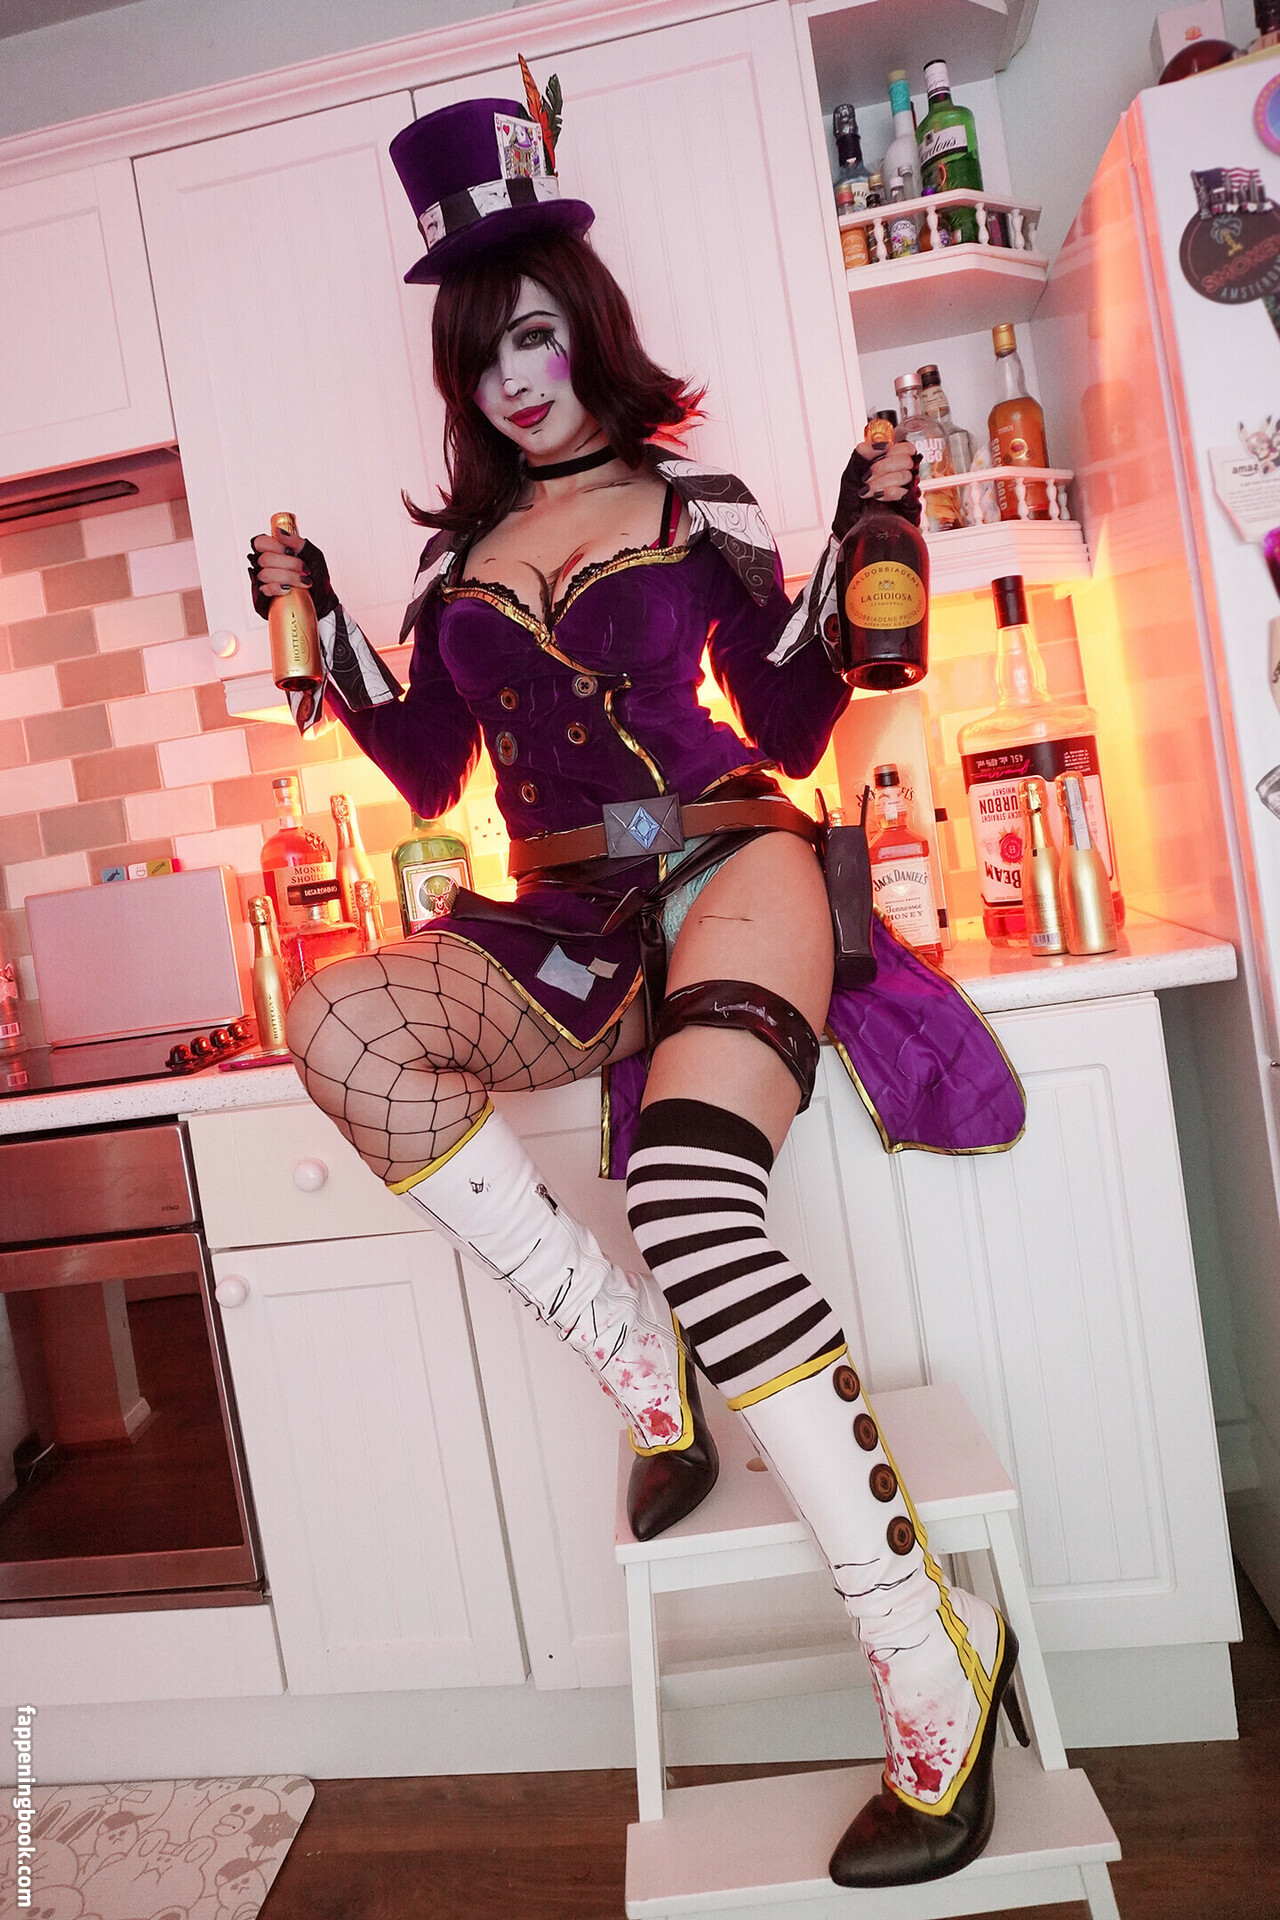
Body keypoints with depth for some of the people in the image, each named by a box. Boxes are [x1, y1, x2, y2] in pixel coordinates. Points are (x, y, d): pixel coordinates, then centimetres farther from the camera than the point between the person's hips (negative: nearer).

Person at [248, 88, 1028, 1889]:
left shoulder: (700, 507, 9)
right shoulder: (461, 555, 18)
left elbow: (792, 734, 6)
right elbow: (429, 773, 18)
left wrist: (857, 556, -4)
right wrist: (321, 632, 12)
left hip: (722, 868, -4)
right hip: (567, 930, 4)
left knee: (691, 1199, -31)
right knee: (344, 1023, -26)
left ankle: (936, 1659, -18)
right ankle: (644, 1366, -13)